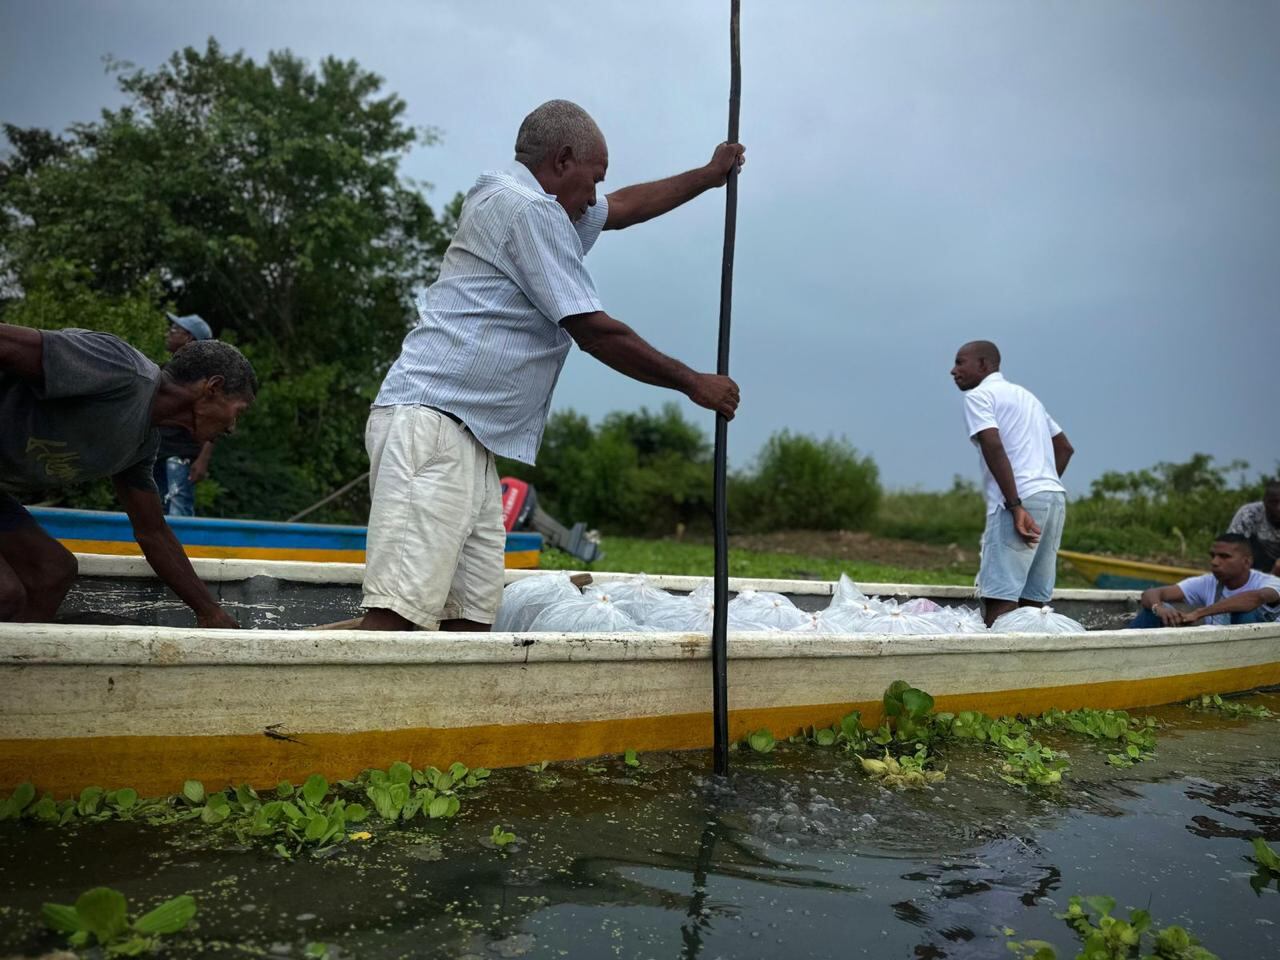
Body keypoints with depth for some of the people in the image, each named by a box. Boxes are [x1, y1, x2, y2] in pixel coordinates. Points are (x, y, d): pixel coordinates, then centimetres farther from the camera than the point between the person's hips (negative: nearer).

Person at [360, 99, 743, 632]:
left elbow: (622, 208, 42)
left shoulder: (532, 205, 26)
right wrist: (694, 384, 2)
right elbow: (596, 333, -8)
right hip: (432, 422, -10)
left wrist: (710, 174, 46)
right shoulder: (527, 208, -6)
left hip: (472, 441, 11)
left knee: (472, 616, 2)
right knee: (397, 613, -17)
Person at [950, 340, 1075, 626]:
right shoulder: (1025, 394, 27)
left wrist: (1015, 505, -19)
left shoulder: (979, 395, 1)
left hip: (1023, 499, -8)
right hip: (1055, 497, 8)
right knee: (1033, 602, 8)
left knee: (999, 600, -13)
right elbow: (1065, 447, 28)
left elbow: (993, 446, -15)